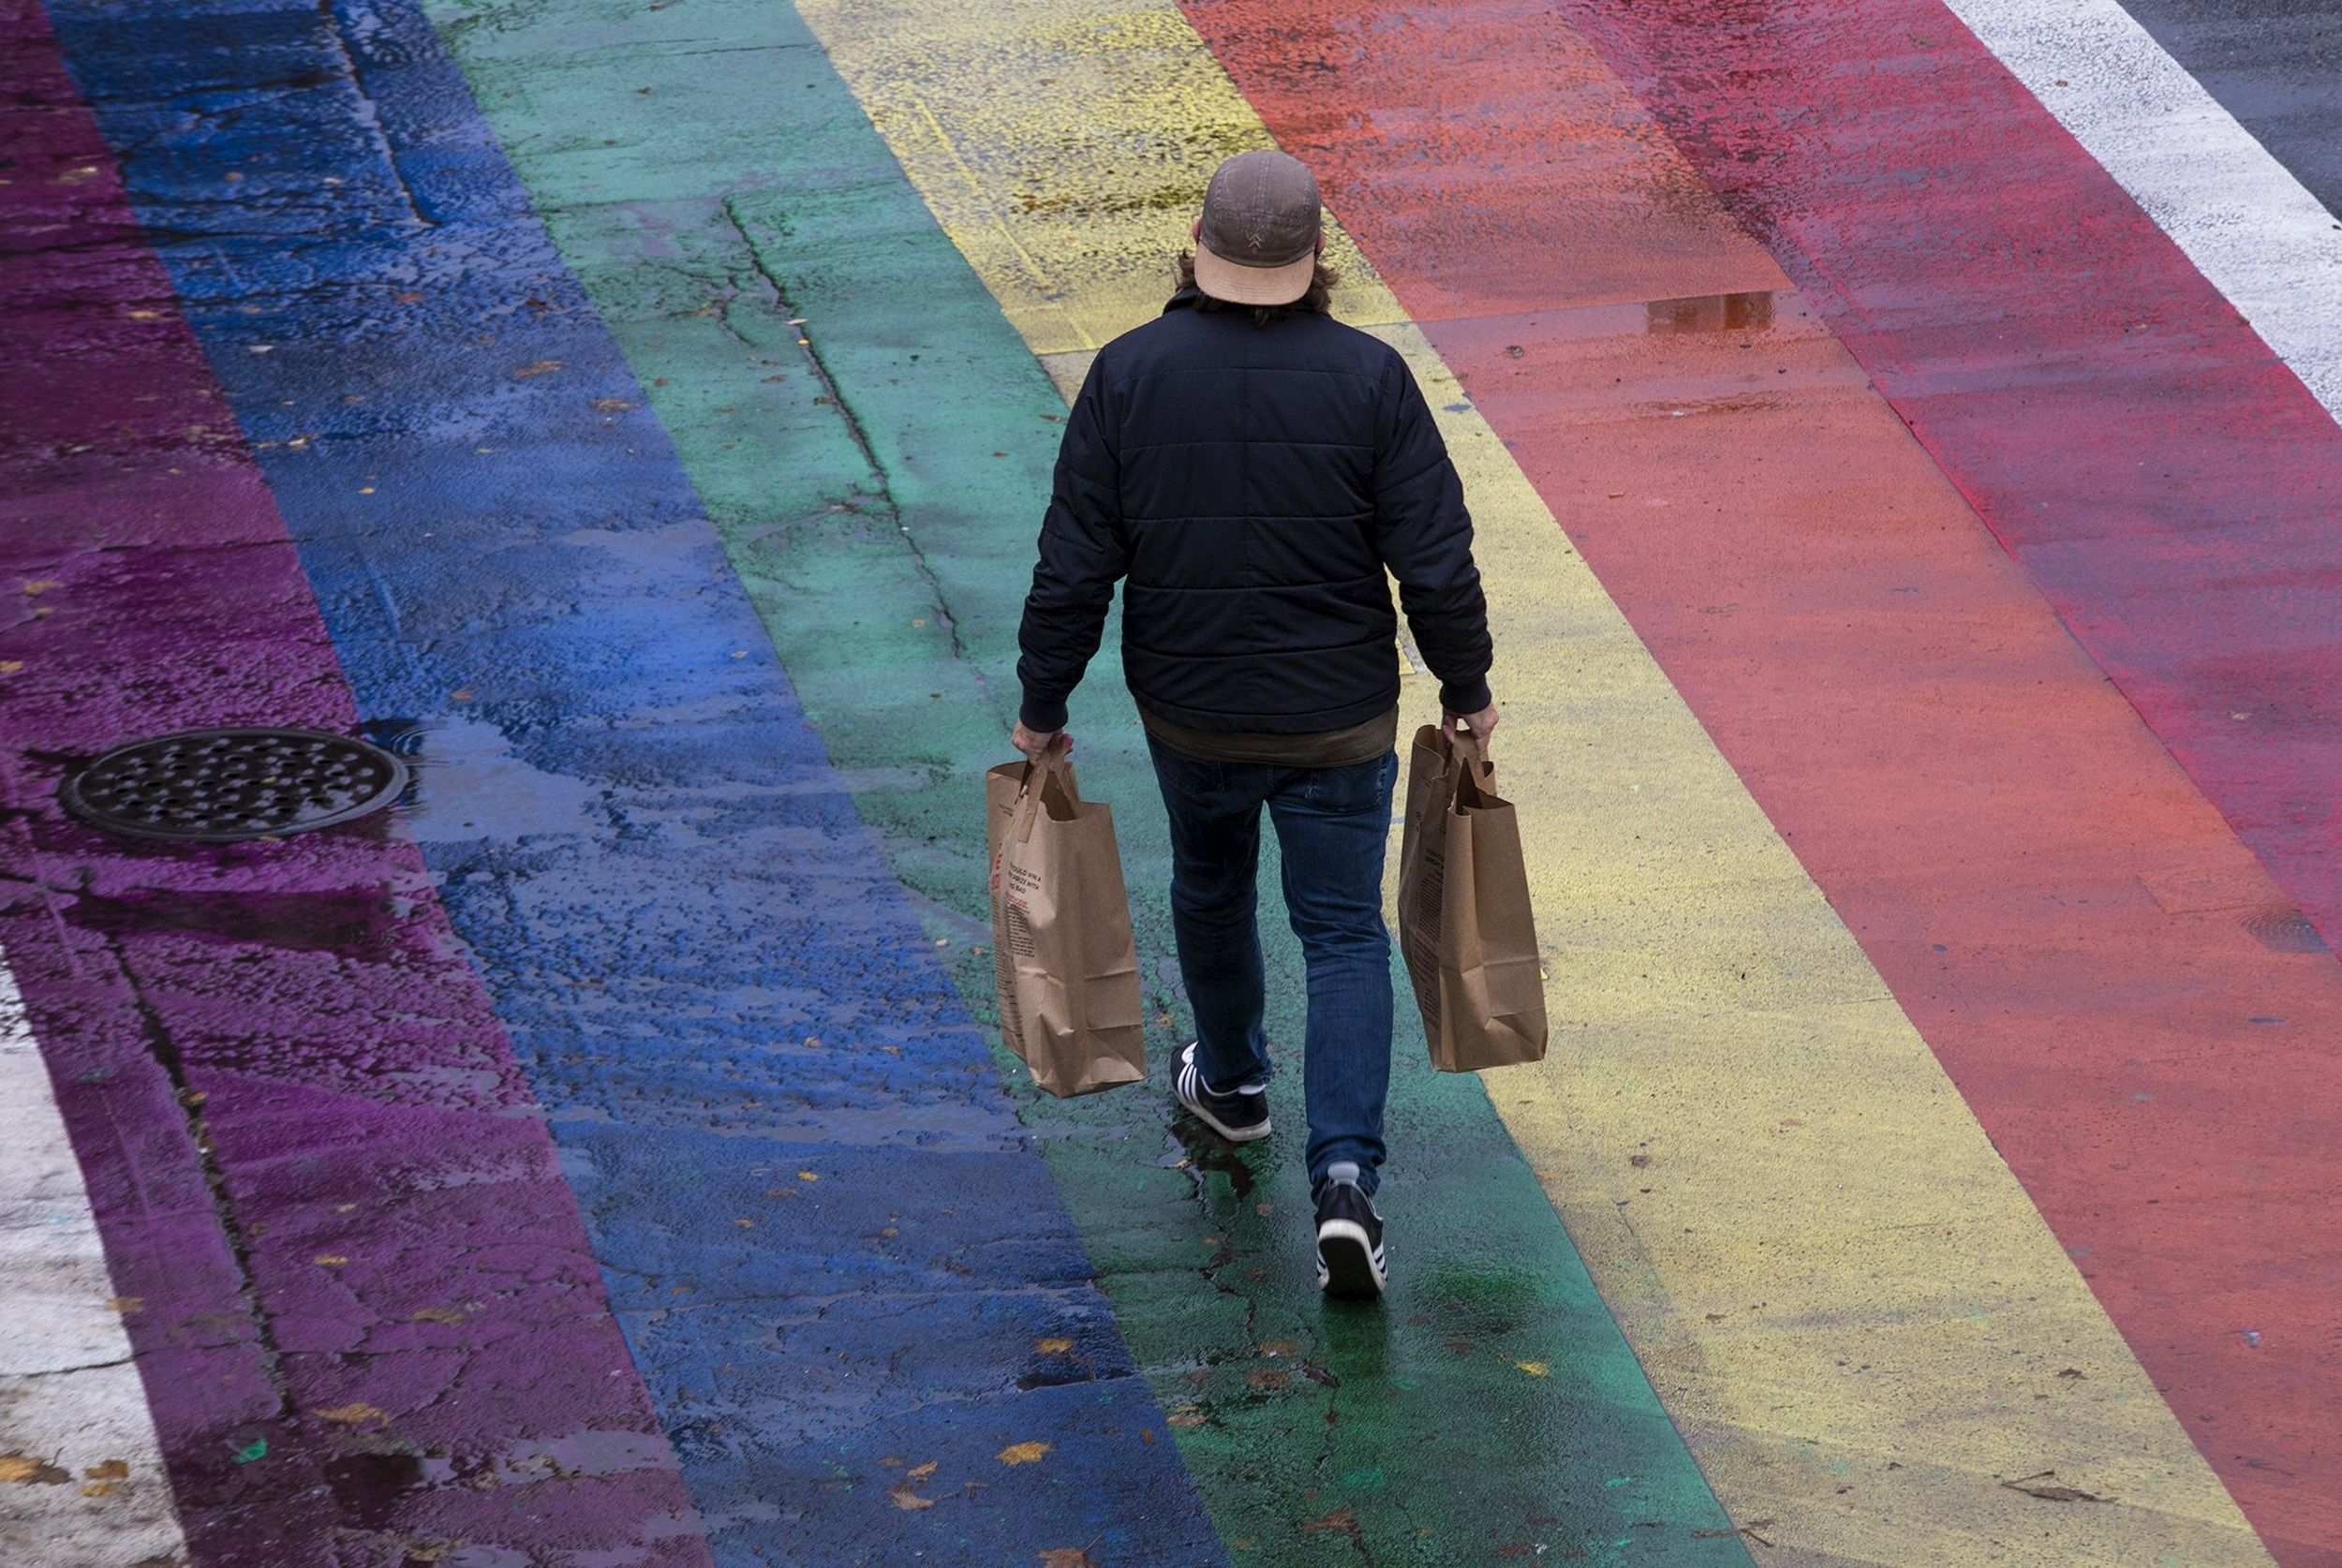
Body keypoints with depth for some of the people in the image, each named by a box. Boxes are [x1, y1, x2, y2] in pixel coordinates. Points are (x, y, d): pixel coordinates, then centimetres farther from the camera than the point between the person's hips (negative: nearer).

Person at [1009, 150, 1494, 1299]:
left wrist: (1042, 707, 2)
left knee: (1210, 892, 27)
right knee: (1344, 933, 6)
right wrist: (1467, 689, 4)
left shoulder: (1129, 374, -12)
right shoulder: (1367, 378, -14)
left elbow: (1073, 567, -9)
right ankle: (1344, 1177, -9)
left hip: (1191, 714, 1)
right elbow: (1437, 561, -11)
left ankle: (1229, 1083, 50)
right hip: (1340, 719, -1)